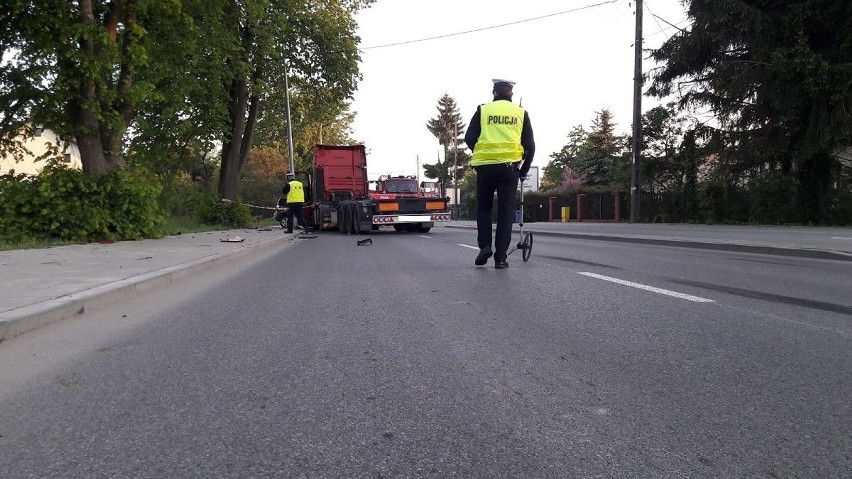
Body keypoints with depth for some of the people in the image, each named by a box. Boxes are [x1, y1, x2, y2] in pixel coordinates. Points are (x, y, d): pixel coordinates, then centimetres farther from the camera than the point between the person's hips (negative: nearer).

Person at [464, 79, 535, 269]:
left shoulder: (483, 110, 6)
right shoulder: (521, 113, 9)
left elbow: (469, 138, 2)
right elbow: (530, 145, 7)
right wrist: (524, 171, 17)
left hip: (485, 166, 0)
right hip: (510, 167, 1)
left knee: (483, 207, 16)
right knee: (505, 212, 4)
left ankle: (484, 246, 2)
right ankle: (501, 257, 3)